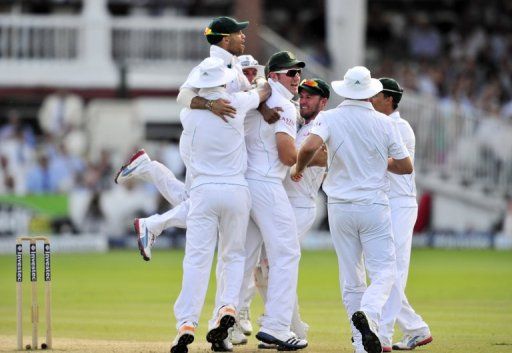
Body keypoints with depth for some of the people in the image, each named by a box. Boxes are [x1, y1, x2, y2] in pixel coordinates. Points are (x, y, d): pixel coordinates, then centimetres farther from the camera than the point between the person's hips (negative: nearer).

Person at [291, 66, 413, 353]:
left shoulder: (329, 118, -3)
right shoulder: (384, 122, -1)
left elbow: (310, 147, -22)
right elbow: (406, 167, 4)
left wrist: (299, 168, -2)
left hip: (340, 207, 1)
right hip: (374, 206, -1)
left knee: (351, 278, 8)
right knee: (384, 270, 1)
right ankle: (368, 313, -30)